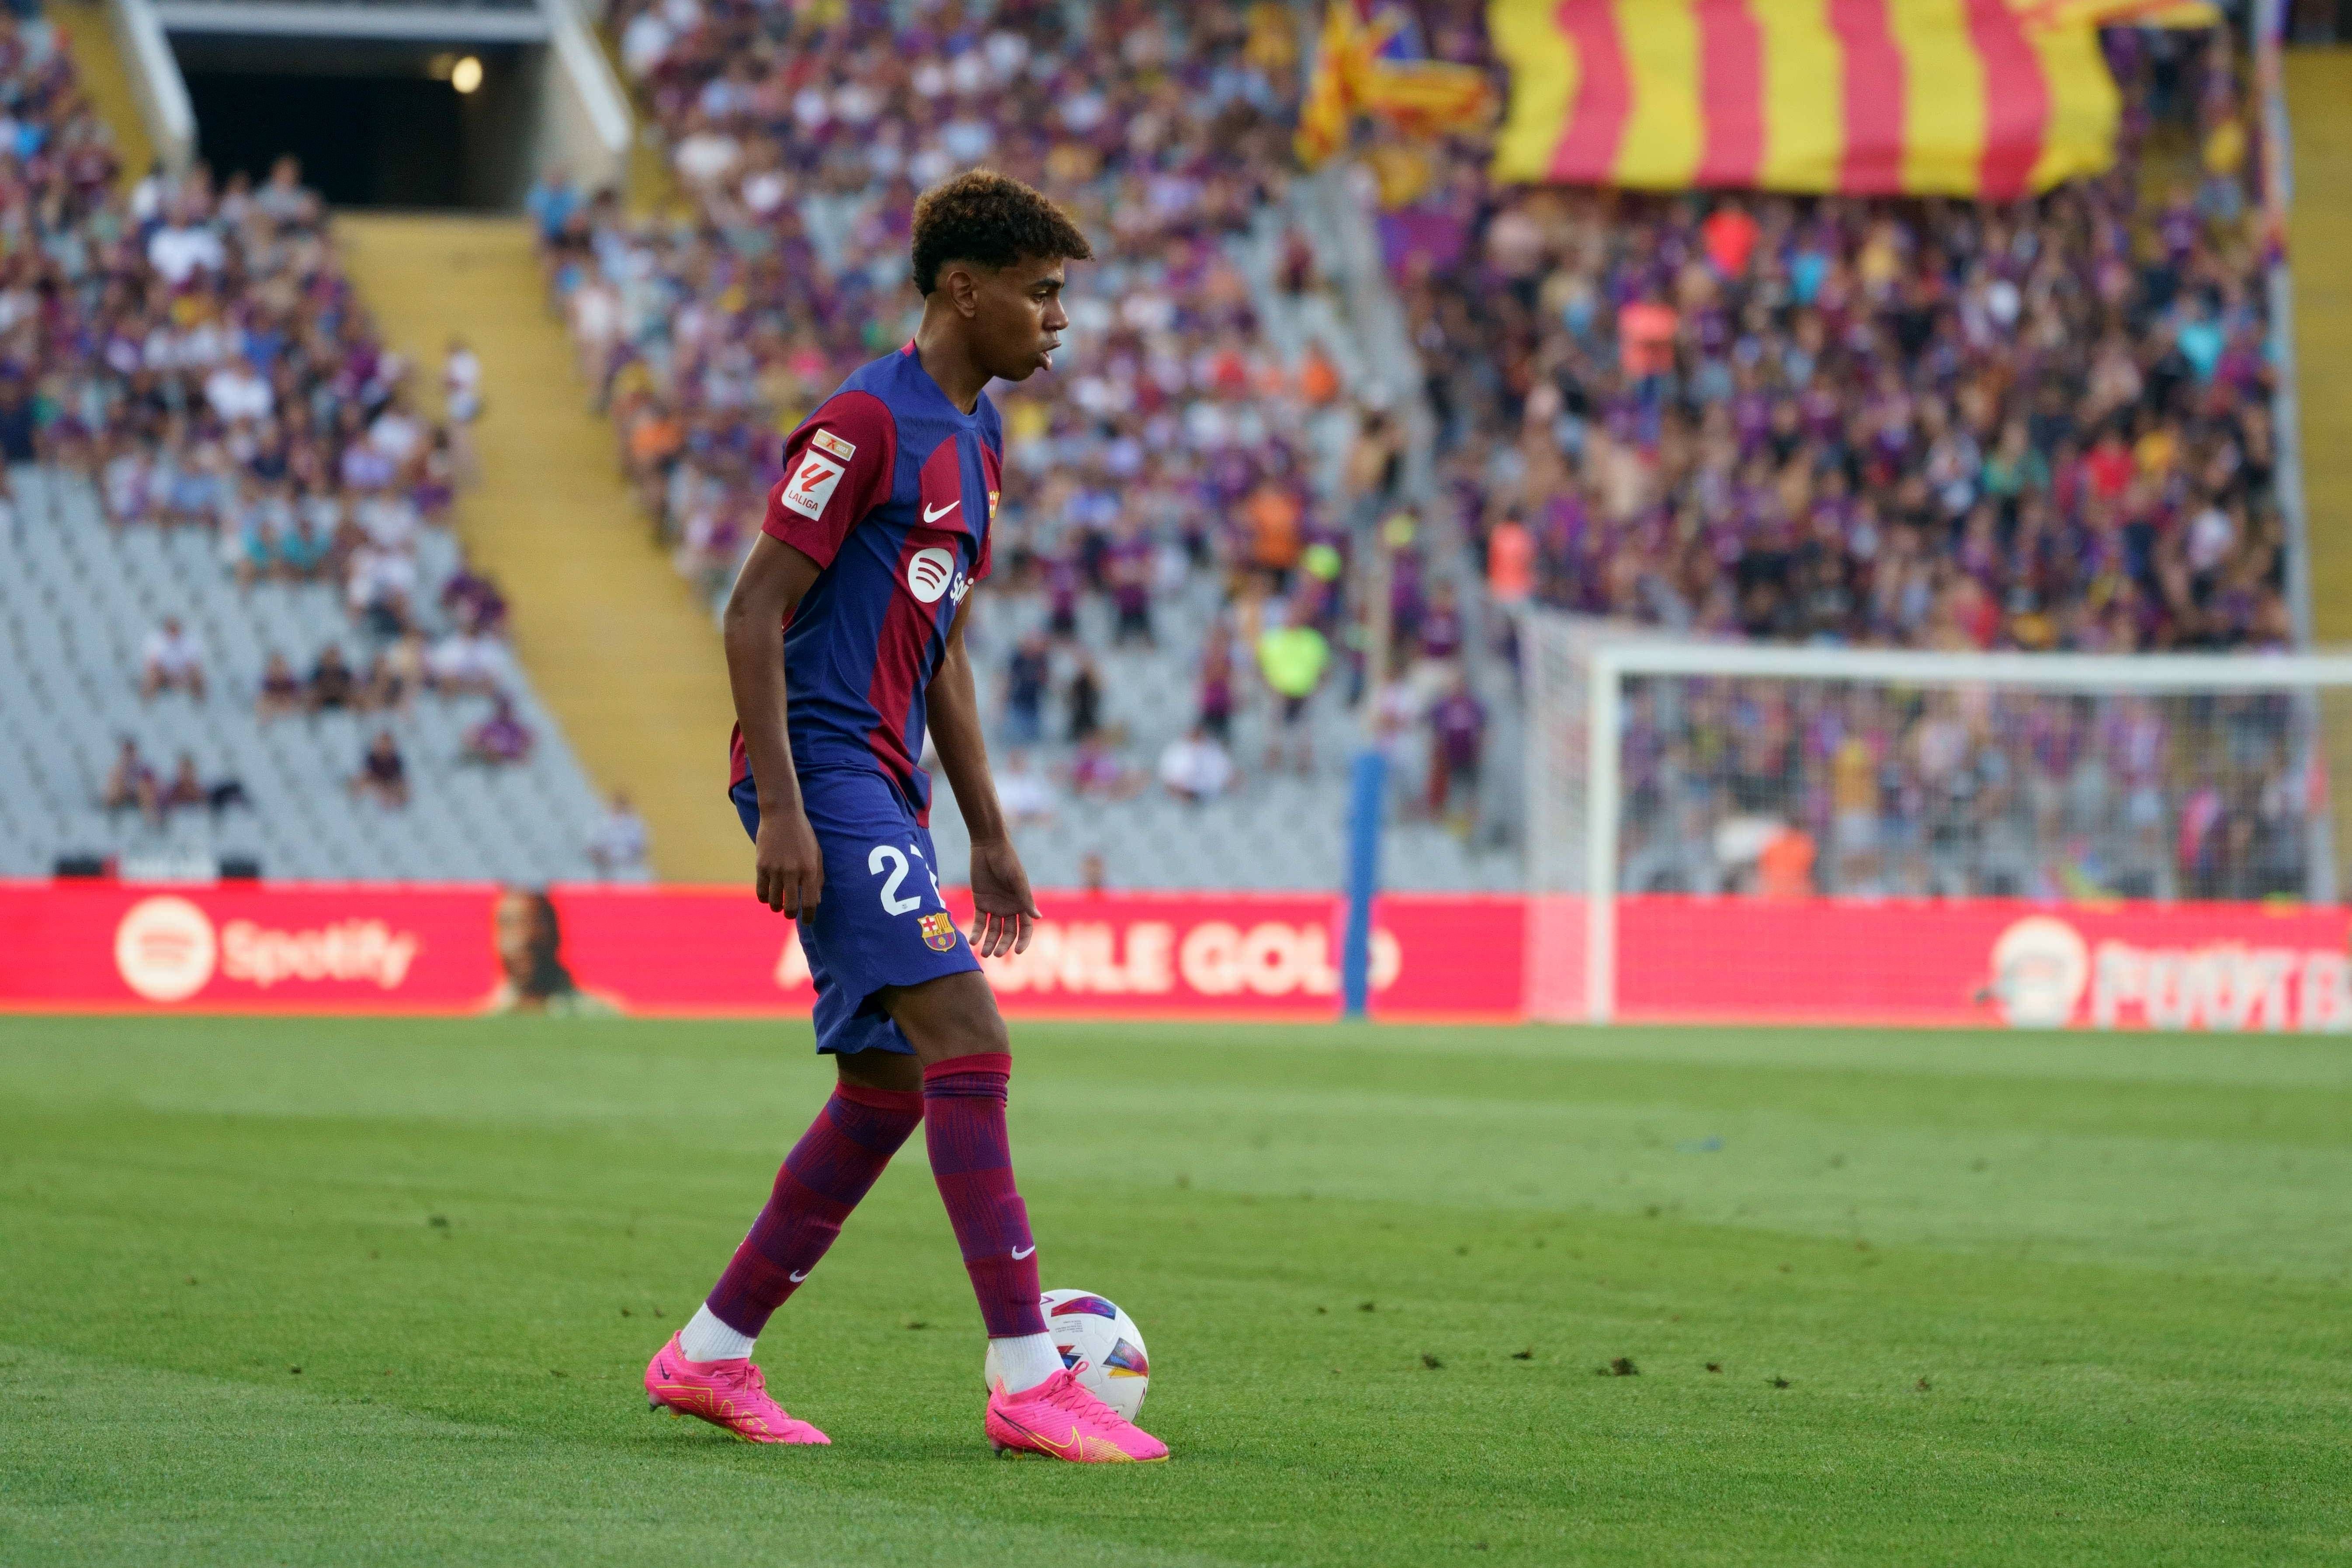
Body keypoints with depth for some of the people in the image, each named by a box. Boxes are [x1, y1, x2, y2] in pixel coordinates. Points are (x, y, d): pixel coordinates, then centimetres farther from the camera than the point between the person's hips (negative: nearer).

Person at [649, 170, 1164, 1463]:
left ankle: (709, 1356, 17)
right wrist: (780, 811, -21)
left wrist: (990, 840, 22)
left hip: (887, 792, 10)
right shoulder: (867, 421, -11)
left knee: (891, 1089, 9)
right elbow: (754, 610, -15)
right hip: (824, 776, -10)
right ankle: (1028, 1382, -18)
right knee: (967, 1043, -17)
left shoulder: (973, 438, 18)